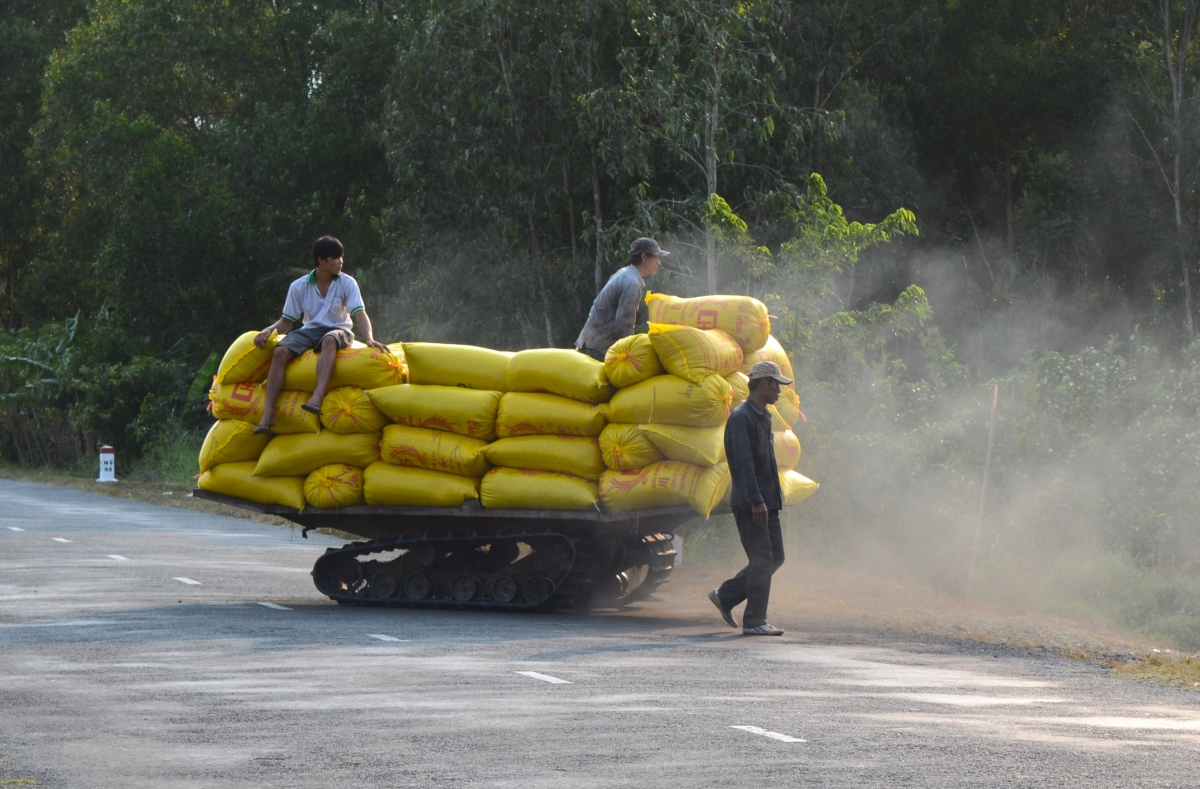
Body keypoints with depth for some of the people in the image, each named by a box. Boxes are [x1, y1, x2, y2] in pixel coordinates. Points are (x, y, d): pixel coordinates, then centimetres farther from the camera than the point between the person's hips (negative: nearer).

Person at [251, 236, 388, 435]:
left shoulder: (347, 283, -1)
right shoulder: (299, 287, 3)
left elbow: (359, 314, -11)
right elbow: (286, 322, 8)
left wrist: (369, 339, -30)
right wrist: (269, 330, -14)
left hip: (338, 330, -2)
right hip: (309, 330, 2)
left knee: (329, 340, -40)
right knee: (280, 351, -28)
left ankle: (318, 397, -57)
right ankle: (268, 414, -36)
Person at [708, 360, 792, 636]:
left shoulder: (763, 417, 18)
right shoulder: (741, 418, -12)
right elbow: (744, 463, -19)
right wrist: (756, 501, -24)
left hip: (766, 501, 10)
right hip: (749, 502, -10)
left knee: (774, 557, 10)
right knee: (762, 560, -8)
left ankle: (725, 596, 19)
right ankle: (754, 621, -1)